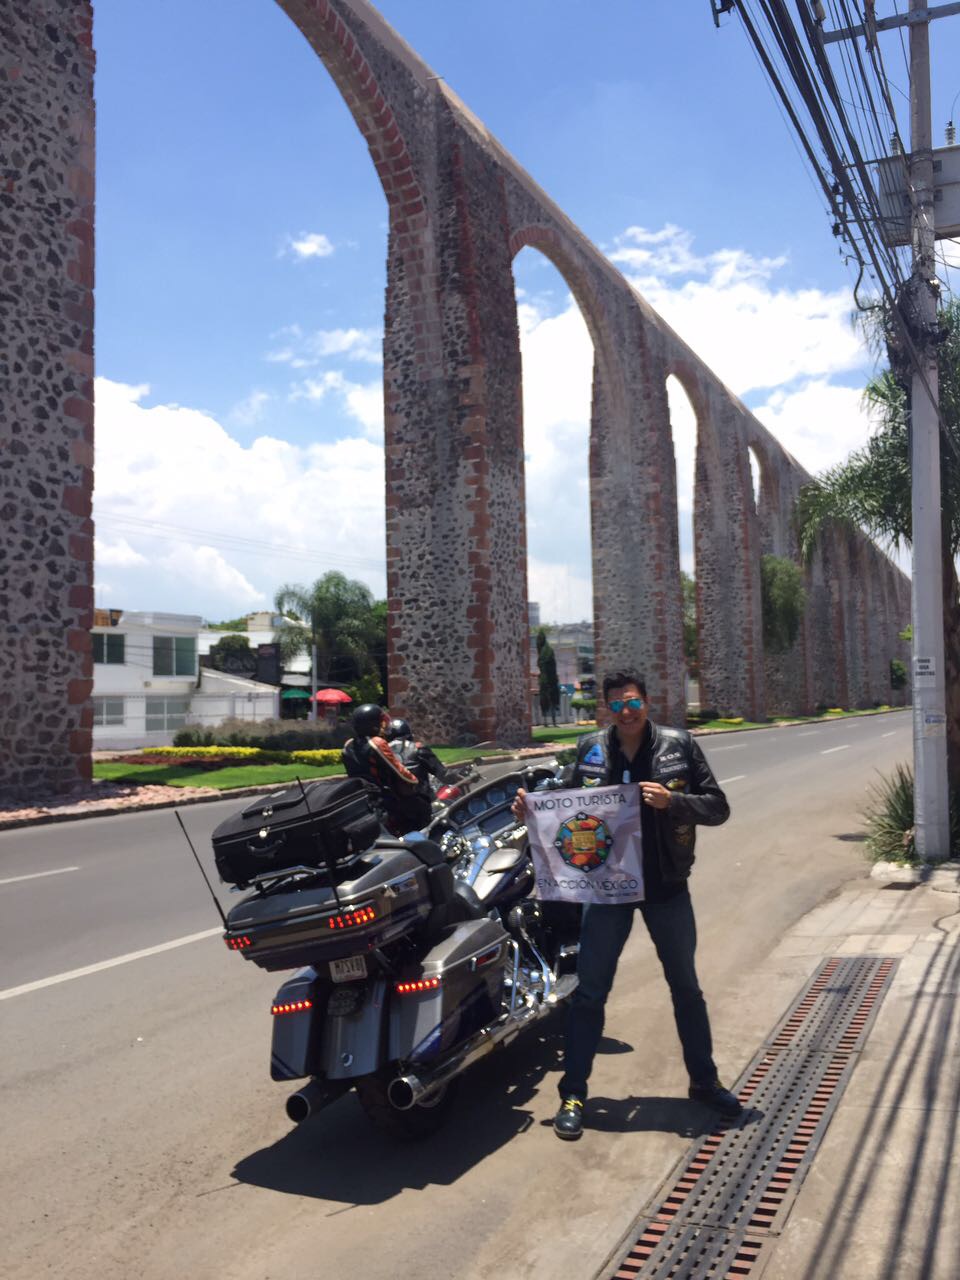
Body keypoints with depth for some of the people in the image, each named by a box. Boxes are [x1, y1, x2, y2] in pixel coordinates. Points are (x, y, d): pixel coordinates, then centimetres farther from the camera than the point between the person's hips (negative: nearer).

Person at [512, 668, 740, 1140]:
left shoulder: (679, 745, -6)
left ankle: (704, 1081, 35)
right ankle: (572, 1093, 17)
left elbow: (717, 807, -7)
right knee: (589, 992, 5)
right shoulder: (590, 749, -2)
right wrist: (533, 808, -11)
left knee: (686, 988, 17)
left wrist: (671, 800, -23)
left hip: (666, 885, 0)